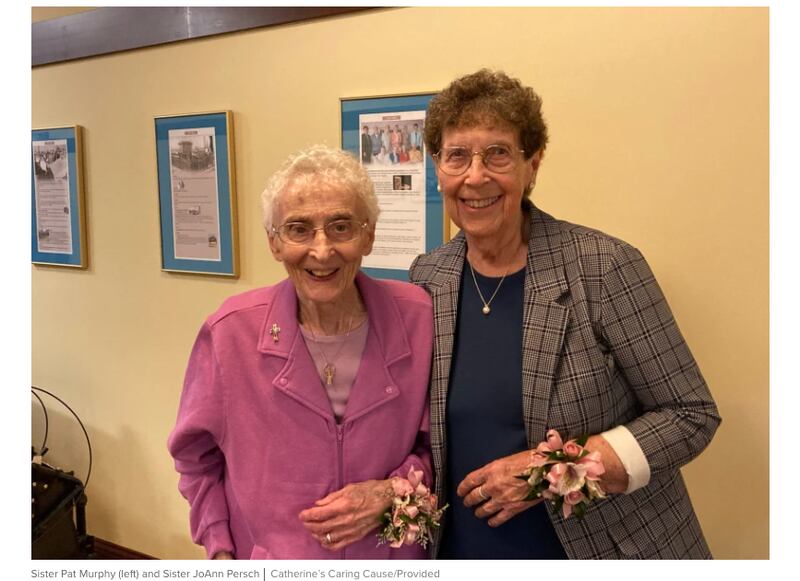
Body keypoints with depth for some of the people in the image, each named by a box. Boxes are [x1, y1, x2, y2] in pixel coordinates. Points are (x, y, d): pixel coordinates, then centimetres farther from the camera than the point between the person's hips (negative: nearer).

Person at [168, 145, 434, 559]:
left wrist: (391, 492, -18)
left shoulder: (418, 318, -17)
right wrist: (221, 551, -7)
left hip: (392, 554, 1)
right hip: (267, 560, 0)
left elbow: (439, 443, -3)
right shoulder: (230, 333, -17)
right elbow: (197, 456, -2)